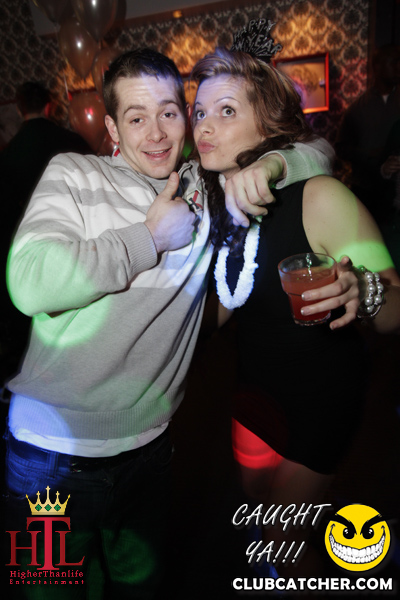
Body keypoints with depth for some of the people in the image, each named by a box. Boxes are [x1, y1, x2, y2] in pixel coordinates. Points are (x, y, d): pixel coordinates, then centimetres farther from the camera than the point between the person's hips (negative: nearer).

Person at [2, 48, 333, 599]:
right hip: (52, 452, -2)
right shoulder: (73, 174, -6)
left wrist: (268, 163, -15)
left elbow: (315, 154, 8)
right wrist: (151, 235, -18)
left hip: (147, 445, 3)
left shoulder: (204, 188, 3)